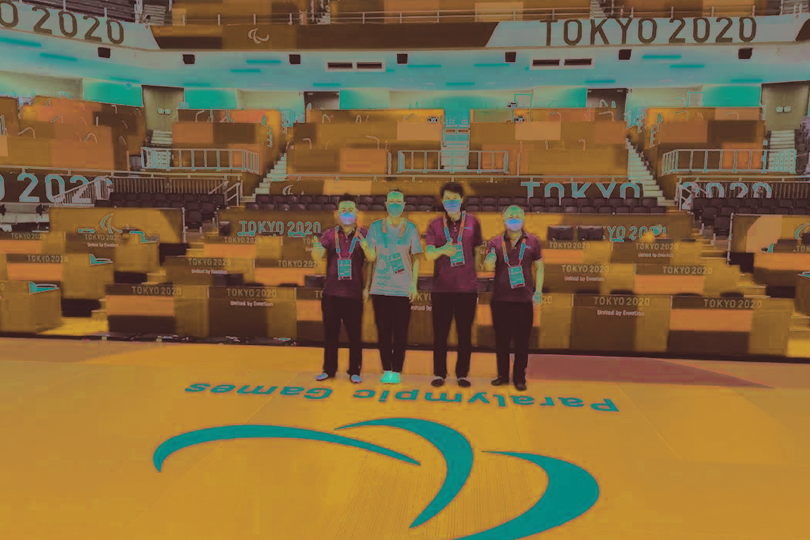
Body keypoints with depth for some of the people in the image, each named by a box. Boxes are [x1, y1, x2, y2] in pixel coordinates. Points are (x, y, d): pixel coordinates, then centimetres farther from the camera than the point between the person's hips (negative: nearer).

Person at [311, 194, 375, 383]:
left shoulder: (363, 235, 1)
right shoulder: (330, 234, 4)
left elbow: (372, 259, -14)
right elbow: (317, 257, -9)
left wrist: (365, 246, -35)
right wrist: (316, 250, -33)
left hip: (354, 293, -1)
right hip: (331, 293, 1)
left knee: (355, 334, 3)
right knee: (330, 333, 9)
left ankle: (355, 371, 16)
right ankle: (329, 369, 22)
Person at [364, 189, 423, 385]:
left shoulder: (410, 228, 5)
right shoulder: (375, 227, 5)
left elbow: (415, 258, 7)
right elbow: (370, 257, 7)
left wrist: (414, 284, -2)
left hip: (403, 288, -1)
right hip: (380, 286, 1)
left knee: (400, 331, 0)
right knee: (383, 330, 4)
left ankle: (396, 371, 10)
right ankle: (386, 370, 14)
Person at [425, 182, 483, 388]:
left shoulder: (472, 222, 3)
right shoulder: (435, 225, 1)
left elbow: (478, 250, 11)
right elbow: (428, 254, -10)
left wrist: (475, 274, 8)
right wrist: (442, 250, -30)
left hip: (467, 287, 0)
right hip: (442, 287, 0)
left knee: (465, 333, 7)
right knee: (440, 333, 6)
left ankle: (462, 374, 20)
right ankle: (439, 373, 19)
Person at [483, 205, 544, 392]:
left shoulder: (532, 241, 6)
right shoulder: (496, 243, 5)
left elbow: (539, 267, 10)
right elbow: (488, 268, -4)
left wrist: (538, 291, 0)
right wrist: (489, 260, -28)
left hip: (524, 299, -1)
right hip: (500, 298, 1)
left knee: (522, 341, 4)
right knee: (501, 340, 8)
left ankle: (519, 378, 16)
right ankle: (503, 375, 22)